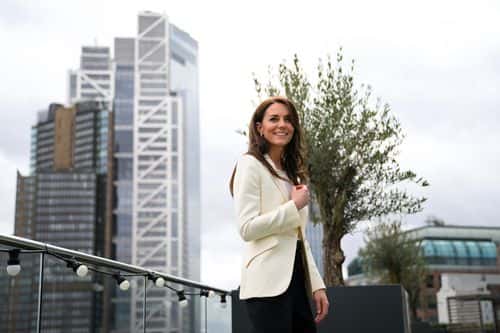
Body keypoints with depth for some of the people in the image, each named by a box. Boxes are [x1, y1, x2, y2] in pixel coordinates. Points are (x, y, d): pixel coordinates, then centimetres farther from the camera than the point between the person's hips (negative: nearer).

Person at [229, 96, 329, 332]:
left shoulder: (292, 172, 21)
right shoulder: (250, 164, -3)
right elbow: (247, 228, -14)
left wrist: (317, 284, 13)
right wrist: (294, 206, -9)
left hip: (295, 280, 8)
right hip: (269, 284, -8)